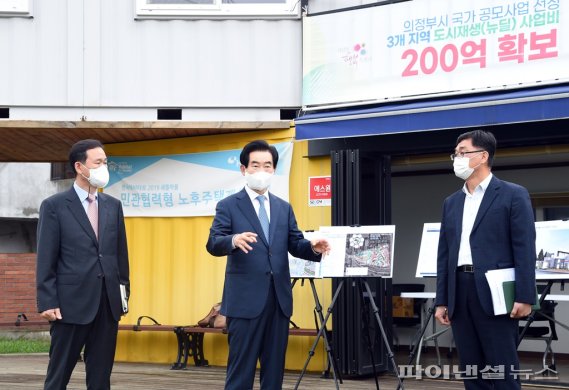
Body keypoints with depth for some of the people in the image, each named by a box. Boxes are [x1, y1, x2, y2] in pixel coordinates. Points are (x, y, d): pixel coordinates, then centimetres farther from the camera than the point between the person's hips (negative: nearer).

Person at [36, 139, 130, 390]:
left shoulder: (113, 205, 12)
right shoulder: (54, 206, -2)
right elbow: (45, 260, -5)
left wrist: (124, 291, 10)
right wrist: (48, 302, -10)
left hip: (108, 303, 5)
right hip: (72, 302, -4)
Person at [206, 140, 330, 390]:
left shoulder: (284, 208, 15)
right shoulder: (228, 206, 0)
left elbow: (296, 245, 11)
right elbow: (213, 244, -11)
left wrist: (314, 247, -11)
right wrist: (234, 240, -33)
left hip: (278, 299, 5)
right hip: (245, 300, -5)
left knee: (274, 367, 10)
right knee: (241, 369, -2)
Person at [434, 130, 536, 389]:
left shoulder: (513, 195, 0)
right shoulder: (451, 203, 17)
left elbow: (525, 250, -7)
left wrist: (525, 297, -14)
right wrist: (442, 301, 11)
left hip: (494, 293, -6)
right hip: (460, 293, 6)